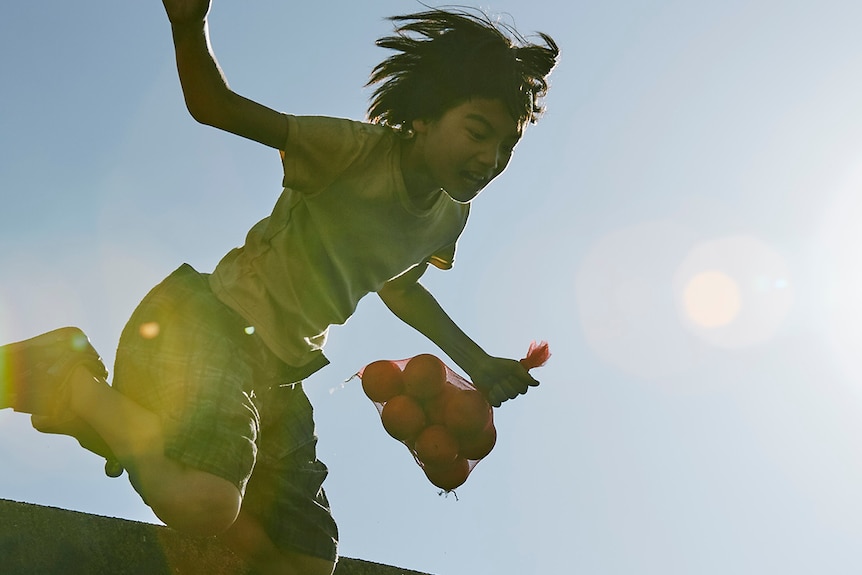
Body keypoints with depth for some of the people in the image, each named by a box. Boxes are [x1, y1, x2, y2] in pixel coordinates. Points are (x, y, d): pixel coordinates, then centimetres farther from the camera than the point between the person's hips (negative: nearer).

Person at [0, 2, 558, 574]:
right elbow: (215, 107, -19)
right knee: (201, 502, -35)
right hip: (214, 319, -8)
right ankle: (70, 379, -7)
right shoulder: (360, 150, -15)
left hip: (281, 376, 8)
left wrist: (476, 362, 27)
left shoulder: (450, 216, 9)